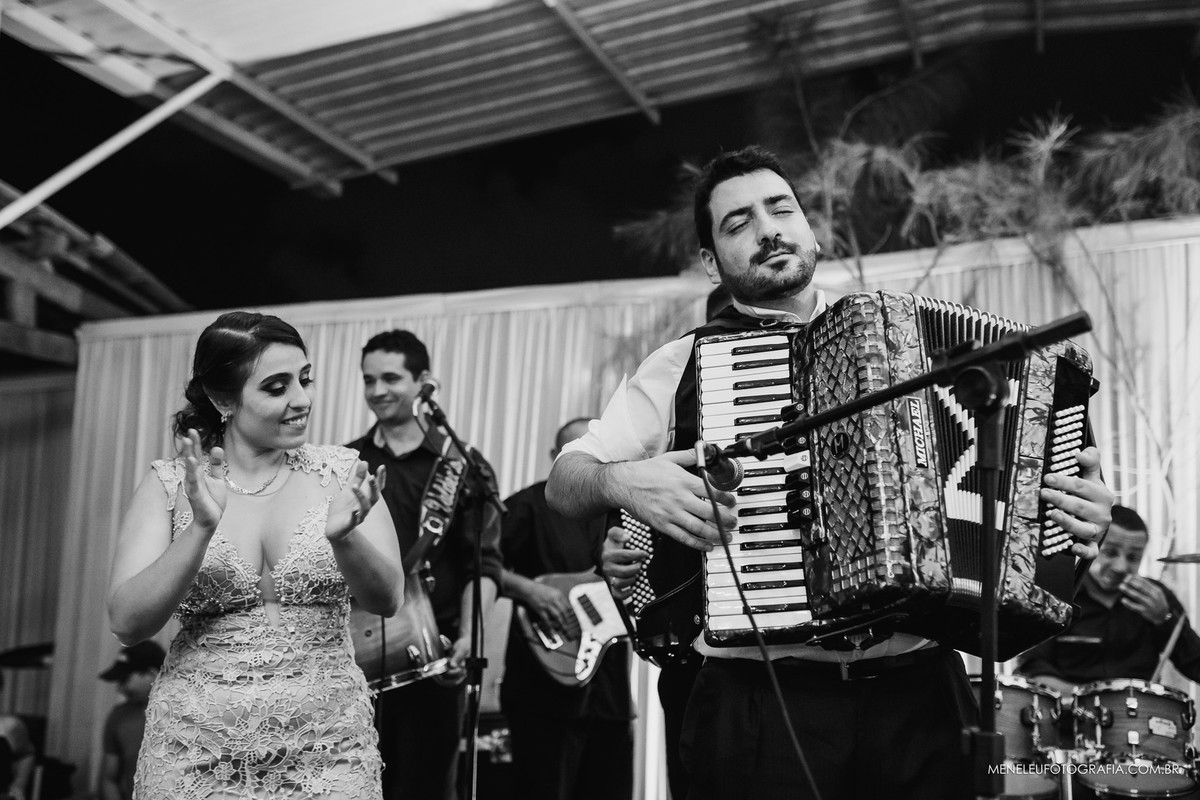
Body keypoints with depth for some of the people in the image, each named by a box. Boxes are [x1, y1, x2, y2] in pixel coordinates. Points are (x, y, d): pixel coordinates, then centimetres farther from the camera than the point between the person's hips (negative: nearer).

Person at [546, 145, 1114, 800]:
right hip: (760, 707, -2)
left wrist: (1082, 510, -2)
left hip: (920, 700, 2)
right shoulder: (685, 364, 7)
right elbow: (562, 481, 6)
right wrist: (620, 481, -16)